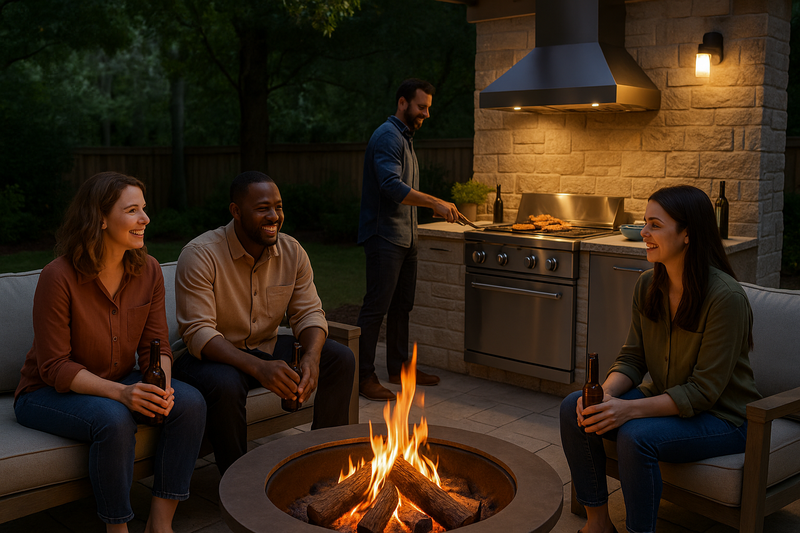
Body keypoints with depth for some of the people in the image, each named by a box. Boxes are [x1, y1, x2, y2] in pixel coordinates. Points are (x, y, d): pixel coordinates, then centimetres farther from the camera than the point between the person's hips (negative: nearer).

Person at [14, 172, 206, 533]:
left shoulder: (148, 270, -5)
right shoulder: (58, 277, -22)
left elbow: (156, 347, -3)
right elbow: (55, 367, -20)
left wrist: (161, 385, -25)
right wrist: (120, 392, -34)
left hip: (121, 383, 5)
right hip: (48, 393, -5)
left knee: (190, 402, -20)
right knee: (114, 419, -35)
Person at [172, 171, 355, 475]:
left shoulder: (292, 252, -4)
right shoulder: (200, 255, -21)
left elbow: (309, 312, -2)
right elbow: (197, 333, -27)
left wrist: (312, 356, -27)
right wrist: (257, 368, -41)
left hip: (267, 348, 5)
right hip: (211, 356, -5)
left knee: (341, 358, -11)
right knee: (226, 385, -38)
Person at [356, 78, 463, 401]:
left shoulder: (405, 137, 20)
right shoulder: (388, 136, -13)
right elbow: (392, 186, -26)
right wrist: (435, 203, -27)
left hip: (404, 237, 10)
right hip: (384, 237, -10)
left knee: (402, 306, 14)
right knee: (376, 307, -7)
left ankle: (399, 367, 24)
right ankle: (364, 377, -1)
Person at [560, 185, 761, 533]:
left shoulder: (725, 297, -24)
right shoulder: (648, 286, -2)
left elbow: (703, 391, -24)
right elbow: (632, 358, 2)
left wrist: (631, 409, -33)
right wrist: (606, 393, -20)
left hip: (721, 417, -7)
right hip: (665, 401, 7)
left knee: (636, 436, -33)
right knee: (574, 408, -13)